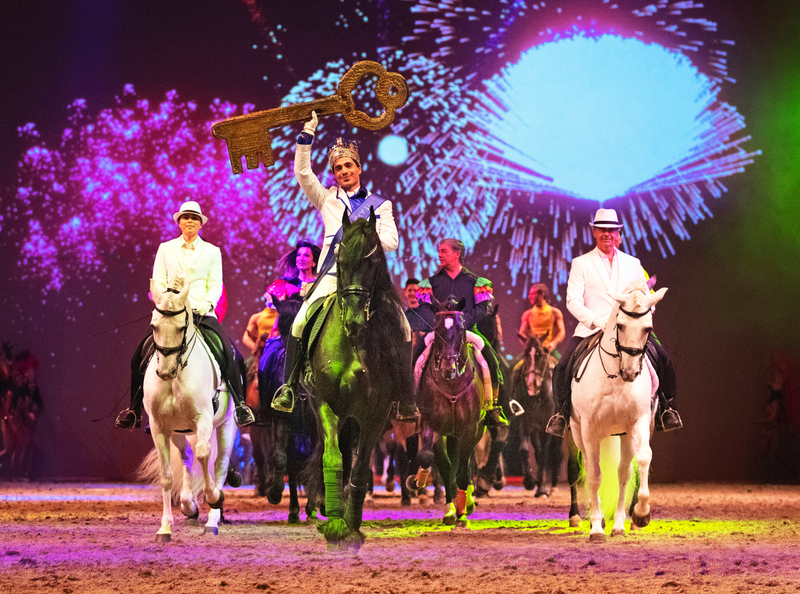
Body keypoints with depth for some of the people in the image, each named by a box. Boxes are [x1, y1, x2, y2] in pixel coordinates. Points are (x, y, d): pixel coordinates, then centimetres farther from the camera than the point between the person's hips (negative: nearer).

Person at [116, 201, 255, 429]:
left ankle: (240, 405, -6)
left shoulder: (212, 252, 11)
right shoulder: (165, 249, 12)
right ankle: (134, 409, -2)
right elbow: (158, 283, 7)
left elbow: (216, 285, 5)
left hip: (202, 313, 0)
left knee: (230, 354, -16)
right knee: (142, 355, -12)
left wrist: (207, 304, -14)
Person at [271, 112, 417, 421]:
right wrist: (307, 134, 2)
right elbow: (303, 173, 7)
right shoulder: (327, 200, 19)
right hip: (333, 274, 0)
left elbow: (391, 241, 7)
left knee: (402, 328, -16)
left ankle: (405, 397, -9)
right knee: (300, 323, -21)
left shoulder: (380, 204, 18)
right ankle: (288, 388, -17)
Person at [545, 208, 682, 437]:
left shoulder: (633, 263, 16)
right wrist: (598, 321, -18)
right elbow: (573, 301, -2)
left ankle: (665, 410, 2)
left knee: (663, 361, -16)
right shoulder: (581, 264, 7)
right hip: (591, 329, -2)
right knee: (563, 367, -20)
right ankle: (561, 413, 0)